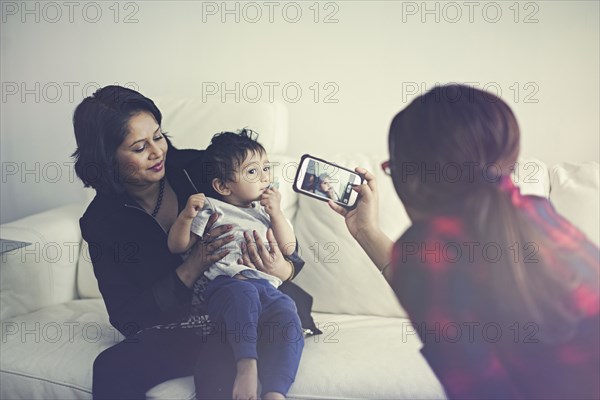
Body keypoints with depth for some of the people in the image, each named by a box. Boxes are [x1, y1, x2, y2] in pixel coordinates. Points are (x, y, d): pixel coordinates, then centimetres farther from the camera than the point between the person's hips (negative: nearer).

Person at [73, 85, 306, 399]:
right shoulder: (102, 221, -1)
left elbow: (283, 243, 2)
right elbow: (126, 318, -7)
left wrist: (283, 269, -23)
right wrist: (192, 268, -20)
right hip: (172, 334, 2)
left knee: (217, 366, -34)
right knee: (111, 368, -25)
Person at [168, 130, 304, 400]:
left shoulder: (266, 210, 28)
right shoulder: (211, 209, 15)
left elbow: (288, 248, 19)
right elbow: (177, 246, 11)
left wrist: (276, 214, 8)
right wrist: (186, 216, -7)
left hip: (268, 287, 4)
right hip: (225, 283, -4)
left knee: (288, 322, -27)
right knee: (243, 291, -41)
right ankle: (247, 364, -46)